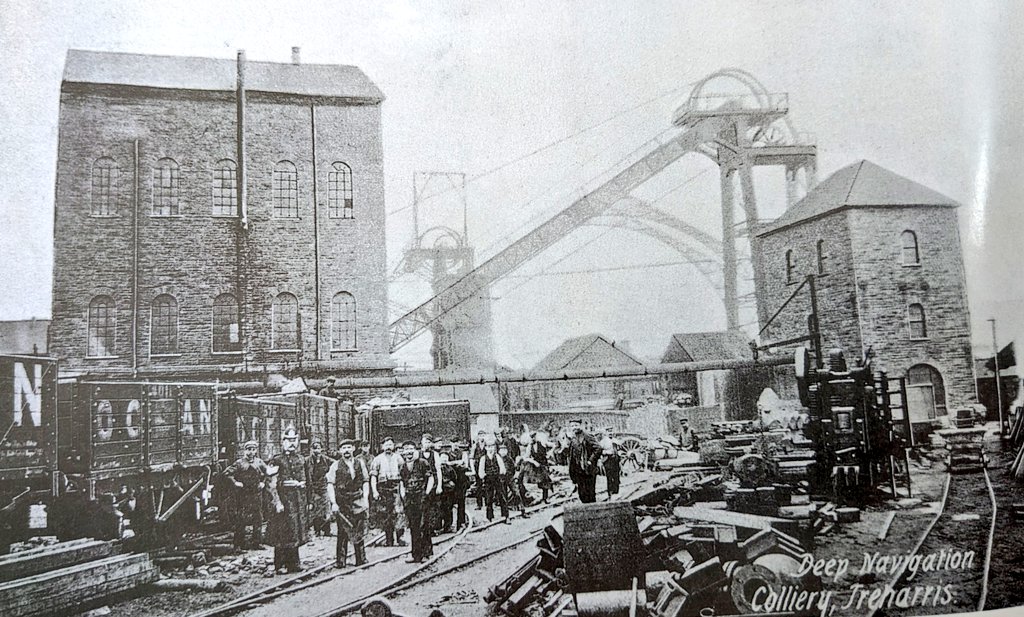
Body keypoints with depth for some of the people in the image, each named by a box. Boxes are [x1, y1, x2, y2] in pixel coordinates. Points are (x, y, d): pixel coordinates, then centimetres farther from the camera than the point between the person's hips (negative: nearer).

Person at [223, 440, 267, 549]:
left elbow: (268, 473, 21)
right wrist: (235, 482, -10)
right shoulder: (239, 463, -5)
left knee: (258, 519, 5)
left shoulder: (260, 463, 6)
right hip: (242, 494, -3)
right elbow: (227, 473, -5)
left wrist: (263, 482, 10)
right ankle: (240, 543, 6)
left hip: (256, 494, 4)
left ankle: (257, 542, 13)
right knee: (240, 519, -2)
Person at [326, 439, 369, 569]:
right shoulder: (335, 466, 0)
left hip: (358, 502, 2)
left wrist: (365, 499, -1)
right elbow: (330, 485, -4)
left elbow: (366, 482, 11)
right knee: (342, 532, -3)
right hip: (341, 503, -2)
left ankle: (361, 559, 13)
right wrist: (333, 503, -13)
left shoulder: (360, 464, 8)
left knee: (359, 531, 5)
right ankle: (340, 560, 4)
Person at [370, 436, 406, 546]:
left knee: (398, 512, -12)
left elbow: (403, 474, 12)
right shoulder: (377, 459, 8)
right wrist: (374, 491, -8)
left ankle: (399, 536, -8)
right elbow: (373, 476, 3)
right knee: (384, 514, 3)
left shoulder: (398, 458, 12)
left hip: (396, 488, 0)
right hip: (382, 489, 0)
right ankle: (388, 539, 12)